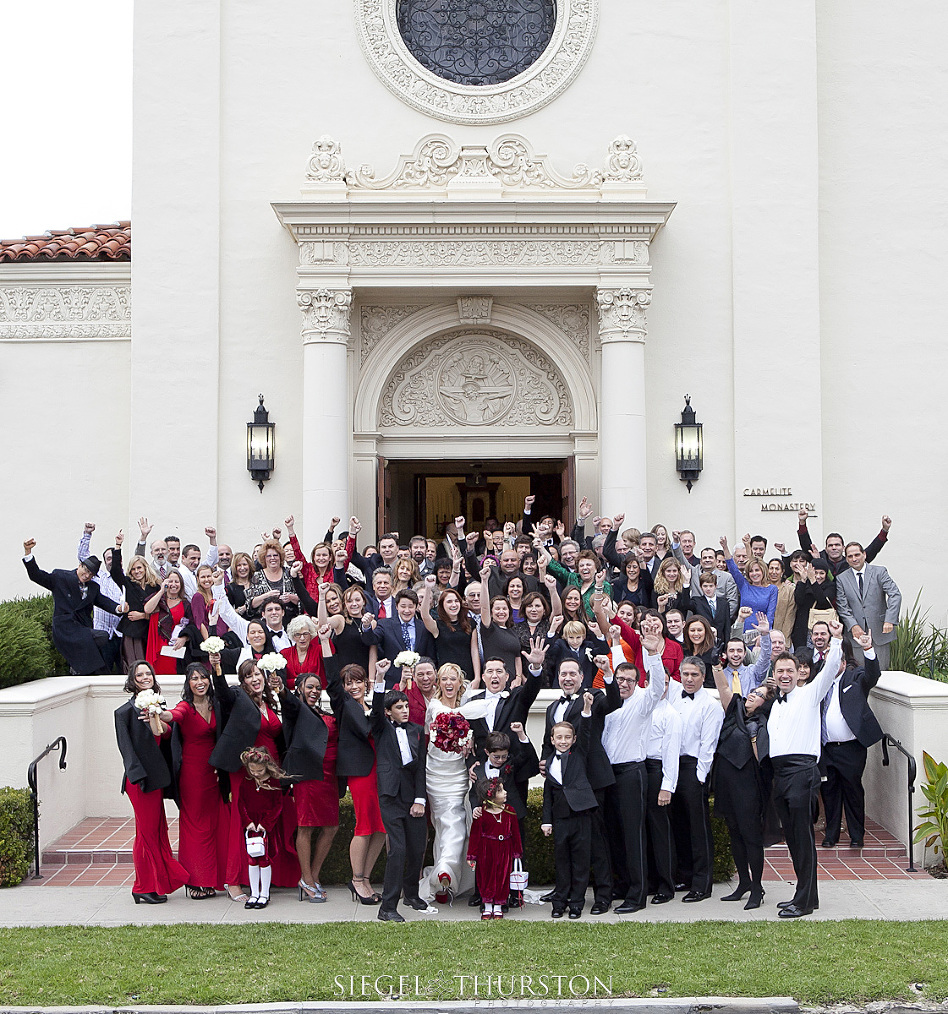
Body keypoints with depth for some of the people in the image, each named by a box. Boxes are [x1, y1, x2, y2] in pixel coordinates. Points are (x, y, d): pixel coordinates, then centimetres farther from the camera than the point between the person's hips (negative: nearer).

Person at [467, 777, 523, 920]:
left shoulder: (509, 812, -3)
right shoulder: (481, 813, -13)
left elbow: (515, 833, 6)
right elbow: (475, 835, -7)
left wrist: (517, 852, 8)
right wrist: (471, 856, -5)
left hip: (504, 851, 2)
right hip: (486, 851, -2)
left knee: (502, 877, 8)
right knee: (486, 877, 8)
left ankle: (498, 907, 23)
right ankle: (487, 907, 24)